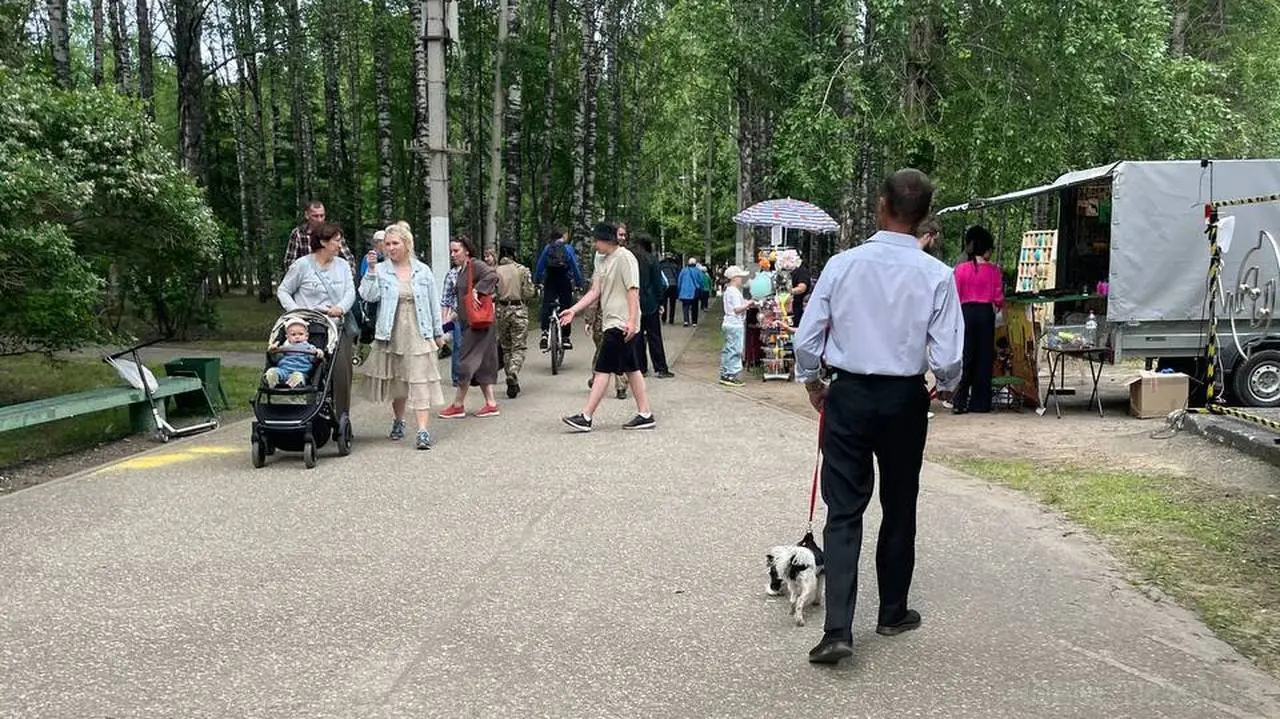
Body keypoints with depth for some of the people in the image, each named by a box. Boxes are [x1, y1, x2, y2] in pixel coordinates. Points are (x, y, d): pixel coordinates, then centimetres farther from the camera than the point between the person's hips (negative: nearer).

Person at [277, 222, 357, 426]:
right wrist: (295, 310, -9)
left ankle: (342, 420, 2)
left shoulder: (342, 265, 15)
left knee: (342, 372, -5)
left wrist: (341, 307, -15)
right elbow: (283, 291, 7)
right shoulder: (302, 265, 2)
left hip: (340, 327, 3)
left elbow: (351, 292, 5)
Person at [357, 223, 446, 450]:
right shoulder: (380, 270, 1)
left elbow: (434, 303, 9)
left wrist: (438, 332, 11)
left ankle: (423, 430, -12)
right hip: (391, 334, 1)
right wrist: (371, 270, -20)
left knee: (420, 381, -9)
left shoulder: (423, 271, 4)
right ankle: (398, 421, 33)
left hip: (418, 333, -1)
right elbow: (368, 296, -13)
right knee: (396, 380, 13)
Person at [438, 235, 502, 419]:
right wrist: (457, 315, 19)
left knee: (467, 362, -3)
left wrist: (477, 291, -27)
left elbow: (492, 275, -31)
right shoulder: (462, 271, 16)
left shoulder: (476, 265, -11)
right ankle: (491, 404, 14)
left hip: (478, 323, -10)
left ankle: (458, 405, 4)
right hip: (470, 323, 10)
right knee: (481, 363, 10)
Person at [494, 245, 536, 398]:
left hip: (501, 310, 2)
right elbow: (529, 293, -8)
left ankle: (513, 384, 16)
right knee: (519, 347, 2)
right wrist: (536, 292, 12)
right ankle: (513, 374, -24)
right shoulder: (522, 270, -4)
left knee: (506, 347, 14)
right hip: (519, 310, -2)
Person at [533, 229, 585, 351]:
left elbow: (539, 265, 7)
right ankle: (565, 338, 8)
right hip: (565, 282, -2)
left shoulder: (547, 248, 5)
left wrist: (537, 281, 15)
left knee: (546, 306, 2)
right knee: (566, 308, 7)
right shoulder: (568, 248, -4)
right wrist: (579, 282, 3)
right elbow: (575, 266, -5)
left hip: (549, 282, 2)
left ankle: (544, 331, -20)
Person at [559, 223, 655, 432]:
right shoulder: (601, 259, 15)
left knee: (603, 369, -8)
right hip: (611, 322, 10)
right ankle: (645, 415, 15)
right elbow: (595, 291, 14)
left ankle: (585, 417, -7)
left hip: (621, 324, -10)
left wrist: (632, 320, -23)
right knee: (631, 369, 11)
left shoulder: (625, 258, -12)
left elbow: (633, 291, -17)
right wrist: (573, 310, 6)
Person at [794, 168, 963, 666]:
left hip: (848, 396, 0)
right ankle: (893, 613, 32)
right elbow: (947, 360, -10)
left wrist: (812, 384, 14)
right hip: (904, 400, 0)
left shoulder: (843, 264, -8)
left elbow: (806, 339, -5)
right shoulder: (937, 275, -10)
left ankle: (838, 629, -6)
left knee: (844, 512, 3)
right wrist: (945, 384, 13)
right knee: (899, 509, 17)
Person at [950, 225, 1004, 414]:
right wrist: (999, 305, 19)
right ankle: (980, 403, 11)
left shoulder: (960, 269, -2)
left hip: (966, 312, 1)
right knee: (984, 358, 8)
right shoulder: (994, 270, -4)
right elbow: (998, 299, -3)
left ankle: (960, 401, -2)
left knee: (966, 357, 6)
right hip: (986, 313, -1)